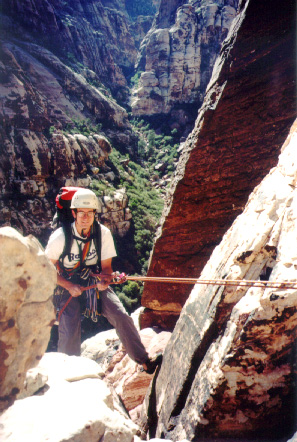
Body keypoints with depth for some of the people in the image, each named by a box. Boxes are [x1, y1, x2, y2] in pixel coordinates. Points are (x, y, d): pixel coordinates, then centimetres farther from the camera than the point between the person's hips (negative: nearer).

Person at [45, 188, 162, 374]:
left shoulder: (103, 233, -10)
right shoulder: (59, 237, -17)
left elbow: (106, 266, -2)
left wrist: (105, 279, -24)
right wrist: (69, 286, -20)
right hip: (67, 285, -2)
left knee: (121, 315, -14)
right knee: (70, 332, -15)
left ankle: (144, 360, 0)